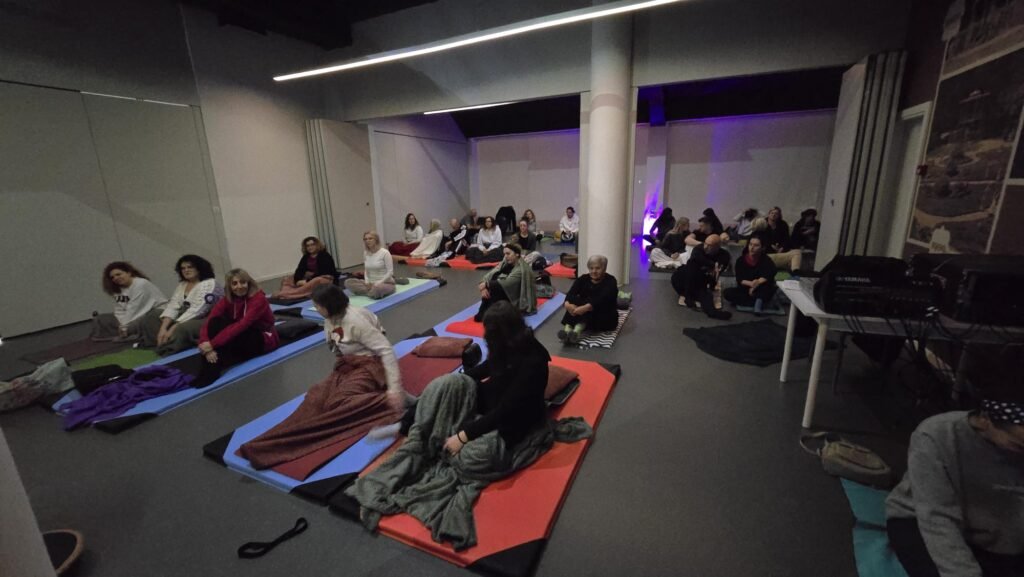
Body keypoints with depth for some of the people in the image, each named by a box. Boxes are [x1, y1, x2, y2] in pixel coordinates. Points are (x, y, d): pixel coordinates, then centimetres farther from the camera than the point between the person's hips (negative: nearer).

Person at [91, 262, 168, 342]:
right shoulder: (118, 289, 8)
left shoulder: (141, 284, -15)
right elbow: (120, 310, 1)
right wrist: (122, 325, -16)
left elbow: (134, 309, -19)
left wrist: (125, 327, -18)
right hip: (136, 316, 9)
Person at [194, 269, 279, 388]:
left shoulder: (258, 299, -21)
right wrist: (206, 346, -34)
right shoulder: (226, 300, -5)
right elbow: (207, 324, -16)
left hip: (263, 339, -5)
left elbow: (242, 325, -33)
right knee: (216, 322, -20)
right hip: (240, 336, 6)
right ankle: (209, 366, -27)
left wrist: (213, 344, -37)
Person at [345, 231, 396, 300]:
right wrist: (367, 283, -7)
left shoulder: (385, 252, -12)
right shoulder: (365, 253, 5)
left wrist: (377, 283, -19)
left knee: (377, 288, -41)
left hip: (386, 283, -6)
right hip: (371, 283, 6)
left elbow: (390, 272, -14)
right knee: (348, 282, -11)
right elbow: (366, 270, 13)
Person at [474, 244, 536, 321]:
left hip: (522, 303, -8)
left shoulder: (522, 269, -26)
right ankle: (483, 312, -14)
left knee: (496, 287, -25)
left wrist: (486, 284, -26)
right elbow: (491, 273, -11)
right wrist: (484, 286, -27)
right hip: (510, 294, 8)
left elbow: (505, 283, -33)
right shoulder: (507, 263, -3)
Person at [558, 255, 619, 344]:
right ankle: (567, 329, -47)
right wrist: (567, 303, -39)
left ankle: (577, 331, -54)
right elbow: (571, 293, -15)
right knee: (575, 302, -26)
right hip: (583, 316, 3)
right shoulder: (583, 279, 3)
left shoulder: (610, 281, -8)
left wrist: (586, 308, -45)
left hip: (606, 318, -3)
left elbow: (602, 299, -28)